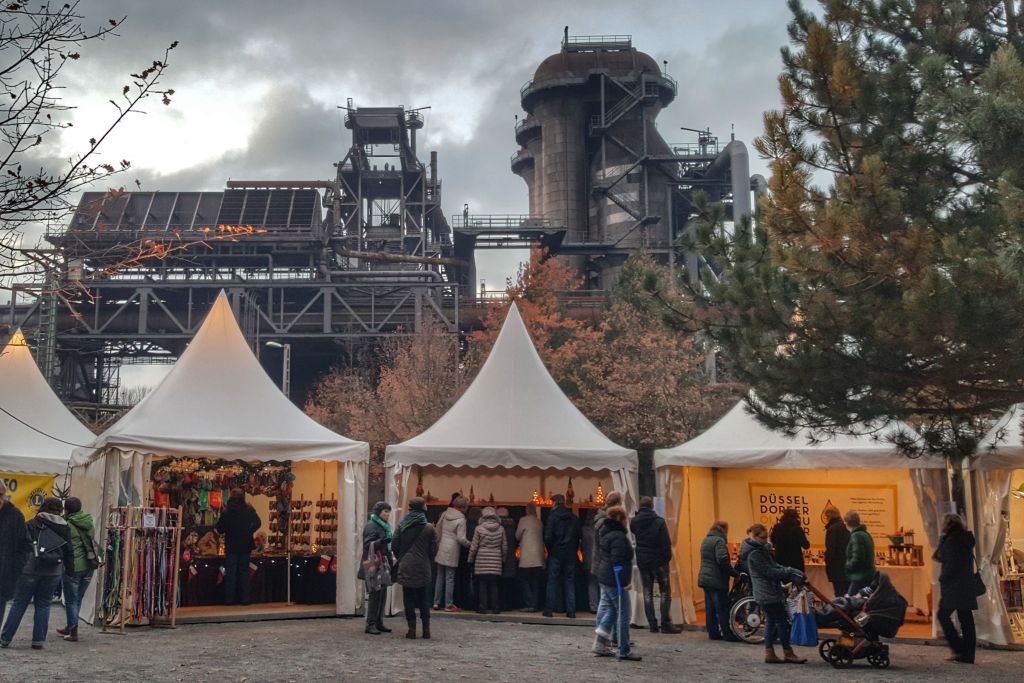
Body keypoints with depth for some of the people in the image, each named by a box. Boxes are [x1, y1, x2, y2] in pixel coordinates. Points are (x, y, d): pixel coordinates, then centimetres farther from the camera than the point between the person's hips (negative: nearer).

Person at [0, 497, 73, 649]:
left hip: (31, 569, -2)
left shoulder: (31, 525, 1)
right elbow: (69, 552, 9)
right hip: (53, 572, 2)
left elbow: (23, 546, -4)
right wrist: (69, 566, 19)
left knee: (19, 604, 6)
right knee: (43, 605, 9)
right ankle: (38, 641, 7)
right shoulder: (64, 528, 8)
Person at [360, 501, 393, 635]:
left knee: (382, 594, 7)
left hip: (383, 565, 8)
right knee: (374, 594, -11)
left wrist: (390, 563, 21)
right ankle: (370, 625, -8)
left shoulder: (384, 526, 18)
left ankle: (379, 623, 13)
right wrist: (383, 540, -30)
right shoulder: (371, 526, -8)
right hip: (373, 565, -8)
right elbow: (368, 545, -17)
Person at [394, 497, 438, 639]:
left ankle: (412, 629, 4)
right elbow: (434, 549, -3)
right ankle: (426, 630, 10)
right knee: (424, 600, 9)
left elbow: (394, 545, 0)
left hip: (406, 568, 0)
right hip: (423, 568, 0)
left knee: (409, 599, 6)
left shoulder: (401, 525, -2)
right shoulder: (429, 528, -5)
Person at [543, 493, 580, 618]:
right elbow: (578, 536, 5)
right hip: (570, 554, 3)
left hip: (556, 553, -3)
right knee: (570, 582, 7)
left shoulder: (553, 516, -8)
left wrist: (549, 549, 4)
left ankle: (549, 610, 4)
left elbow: (548, 537, -11)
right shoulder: (573, 518, 5)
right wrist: (574, 550, 10)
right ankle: (571, 611, 3)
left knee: (552, 581, 4)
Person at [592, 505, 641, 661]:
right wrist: (623, 583, -22)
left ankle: (600, 644, 16)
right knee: (623, 615, -1)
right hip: (616, 582, -10)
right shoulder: (619, 537, -19)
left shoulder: (606, 534, 12)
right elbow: (618, 562, -24)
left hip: (604, 579, 10)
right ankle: (624, 651, 5)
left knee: (610, 611, 19)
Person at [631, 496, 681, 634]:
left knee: (647, 592, 10)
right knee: (665, 591, 3)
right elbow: (666, 543, -13)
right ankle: (666, 623, -3)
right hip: (658, 560, -4)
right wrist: (668, 557, 0)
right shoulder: (659, 522, -13)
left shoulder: (634, 521, -1)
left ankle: (652, 624, 7)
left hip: (642, 560, 4)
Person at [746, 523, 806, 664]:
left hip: (767, 594, 10)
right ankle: (788, 654, 6)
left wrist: (790, 571, -3)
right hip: (768, 594, -10)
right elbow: (770, 572, -21)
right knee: (782, 622, -2)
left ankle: (769, 654, 15)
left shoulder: (762, 550, 13)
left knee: (771, 621, 12)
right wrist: (790, 572, -18)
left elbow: (774, 566, 13)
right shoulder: (754, 554, -18)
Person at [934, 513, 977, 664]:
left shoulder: (951, 540, -13)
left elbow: (951, 565, -17)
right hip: (968, 586, 9)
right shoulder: (966, 540, 14)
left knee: (943, 615, -4)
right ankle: (968, 654, 7)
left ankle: (959, 650, -10)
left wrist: (943, 579, -3)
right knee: (966, 619, 7)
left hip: (954, 586, -9)